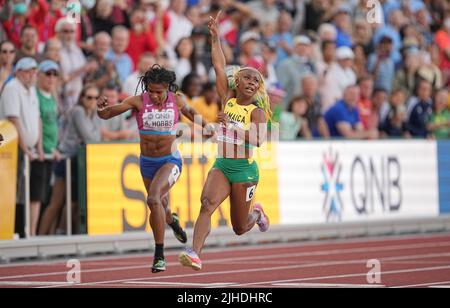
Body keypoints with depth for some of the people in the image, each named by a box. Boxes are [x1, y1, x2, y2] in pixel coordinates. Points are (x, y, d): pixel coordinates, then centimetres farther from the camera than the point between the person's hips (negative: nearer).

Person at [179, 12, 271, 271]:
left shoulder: (257, 111, -6)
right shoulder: (228, 99, 5)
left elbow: (258, 140, -23)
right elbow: (219, 65, 2)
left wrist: (233, 125, -32)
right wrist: (215, 36, -3)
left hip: (244, 169, -2)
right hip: (222, 165, 2)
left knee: (240, 228, 8)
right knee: (207, 204, -26)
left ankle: (257, 213, 43)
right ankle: (195, 253, -36)